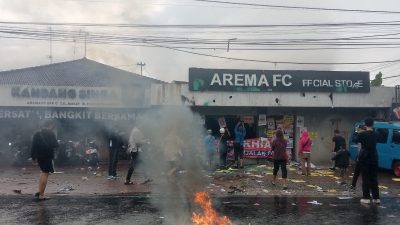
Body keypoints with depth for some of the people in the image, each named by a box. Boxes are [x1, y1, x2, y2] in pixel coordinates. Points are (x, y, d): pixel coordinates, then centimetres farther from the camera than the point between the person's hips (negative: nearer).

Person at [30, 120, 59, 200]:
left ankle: (40, 191, 21)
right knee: (45, 173, -1)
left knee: (43, 172, 23)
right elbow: (55, 145, -13)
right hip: (47, 156, -7)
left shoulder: (37, 134, 9)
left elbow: (33, 146, 9)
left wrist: (33, 157, 13)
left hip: (39, 156, 7)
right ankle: (41, 194, 1)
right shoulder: (50, 134, -9)